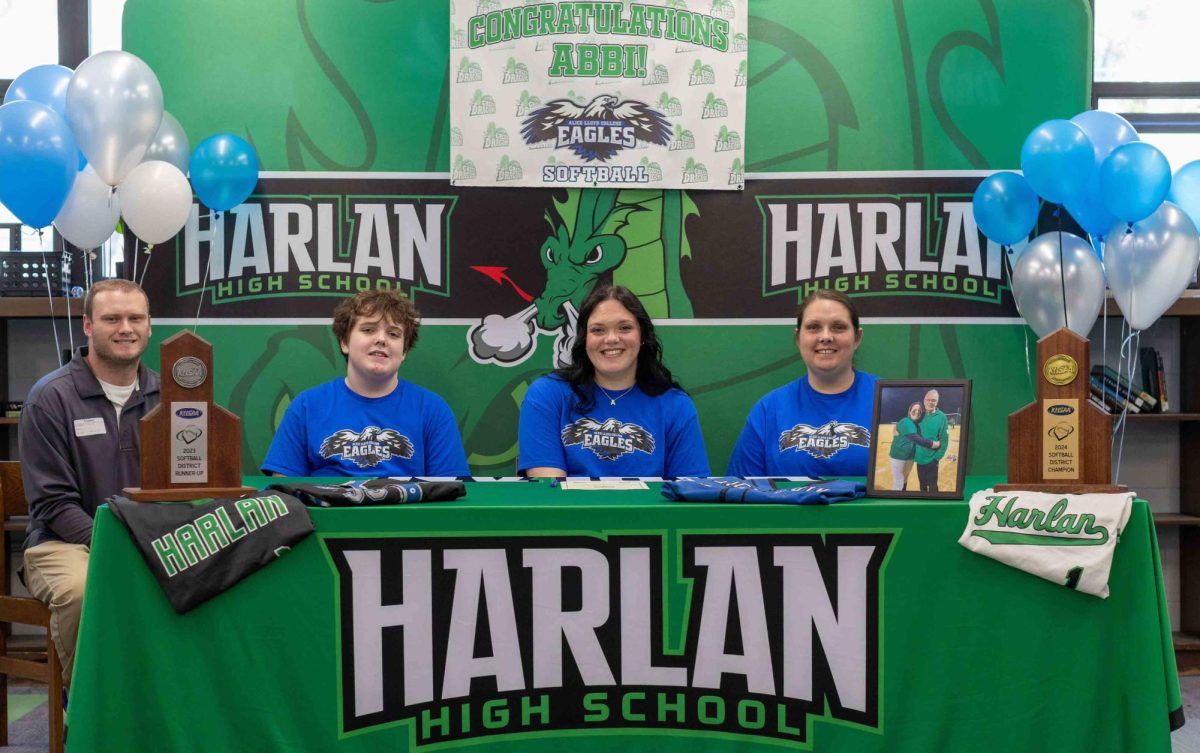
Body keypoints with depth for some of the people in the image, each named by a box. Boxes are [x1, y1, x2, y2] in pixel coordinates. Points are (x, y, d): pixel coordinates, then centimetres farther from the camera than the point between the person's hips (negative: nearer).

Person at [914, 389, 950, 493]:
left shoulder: (941, 417, -10)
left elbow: (944, 440, -10)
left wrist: (937, 457, -14)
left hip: (931, 459, -4)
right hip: (919, 457, 4)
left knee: (932, 486, 4)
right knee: (922, 484, 17)